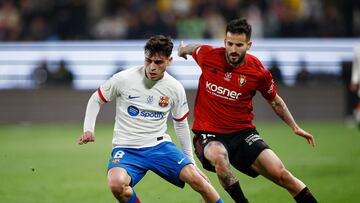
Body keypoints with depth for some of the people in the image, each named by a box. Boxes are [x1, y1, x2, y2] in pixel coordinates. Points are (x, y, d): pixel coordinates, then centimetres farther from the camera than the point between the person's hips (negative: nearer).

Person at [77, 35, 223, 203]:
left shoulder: (176, 88, -1)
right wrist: (88, 129, -8)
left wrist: (191, 162, 18)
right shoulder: (123, 79, -10)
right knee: (116, 183, -34)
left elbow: (181, 124, 15)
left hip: (160, 146, 2)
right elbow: (96, 100, 7)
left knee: (195, 178, -20)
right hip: (127, 149, -2)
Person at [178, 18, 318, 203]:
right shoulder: (208, 55, -9)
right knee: (218, 157, -39)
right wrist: (183, 50, 39)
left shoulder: (258, 72, -8)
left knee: (281, 174, -11)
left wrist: (295, 127, 9)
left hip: (242, 132, 1)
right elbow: (191, 48, 17)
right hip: (209, 134, -1)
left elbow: (274, 101, 12)